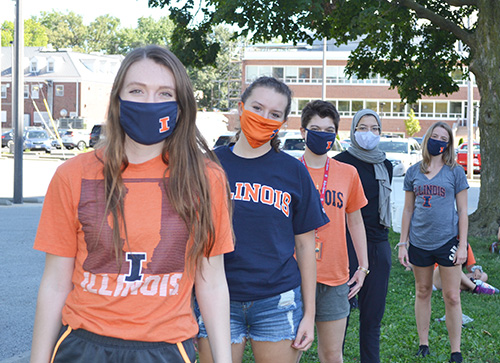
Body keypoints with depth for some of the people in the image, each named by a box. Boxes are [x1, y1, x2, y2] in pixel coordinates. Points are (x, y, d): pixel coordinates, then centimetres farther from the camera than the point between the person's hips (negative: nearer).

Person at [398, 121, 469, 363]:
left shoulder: (455, 172, 0)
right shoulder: (413, 172, 6)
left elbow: (462, 212, 1)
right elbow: (408, 210, 10)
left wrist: (462, 245, -5)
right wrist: (402, 243, 6)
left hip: (447, 240, -2)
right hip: (419, 241, 2)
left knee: (452, 297, -1)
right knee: (422, 292, 12)